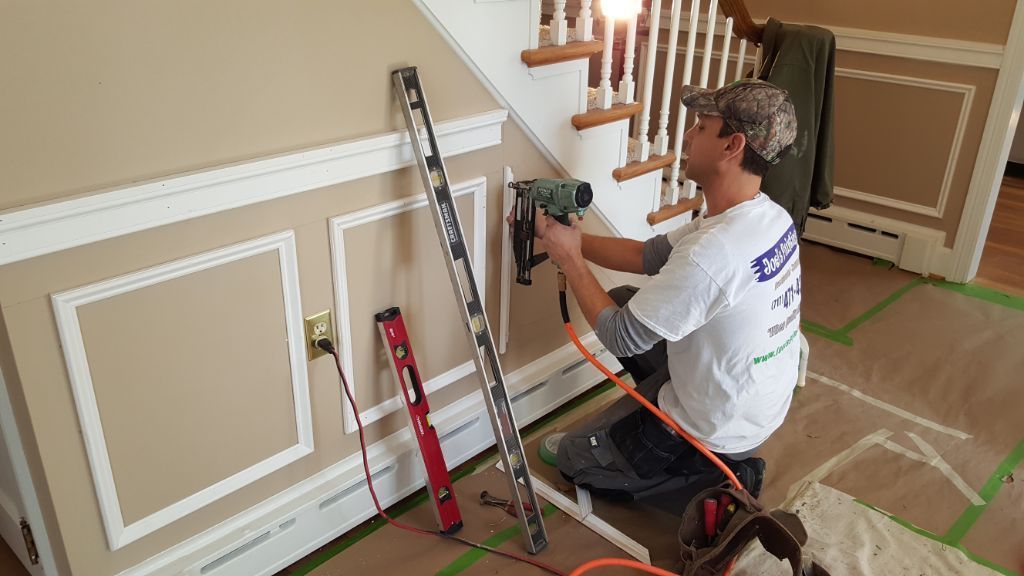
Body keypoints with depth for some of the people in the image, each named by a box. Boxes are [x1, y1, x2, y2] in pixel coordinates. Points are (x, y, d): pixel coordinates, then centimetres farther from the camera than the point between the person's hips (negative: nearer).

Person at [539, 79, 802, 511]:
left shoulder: (710, 254, -37)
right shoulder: (769, 216, -7)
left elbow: (620, 338, -24)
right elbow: (650, 255, 2)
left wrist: (570, 260, -15)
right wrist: (572, 238, -3)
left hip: (719, 429, -8)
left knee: (573, 458, 13)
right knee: (624, 299, 16)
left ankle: (716, 483, 4)